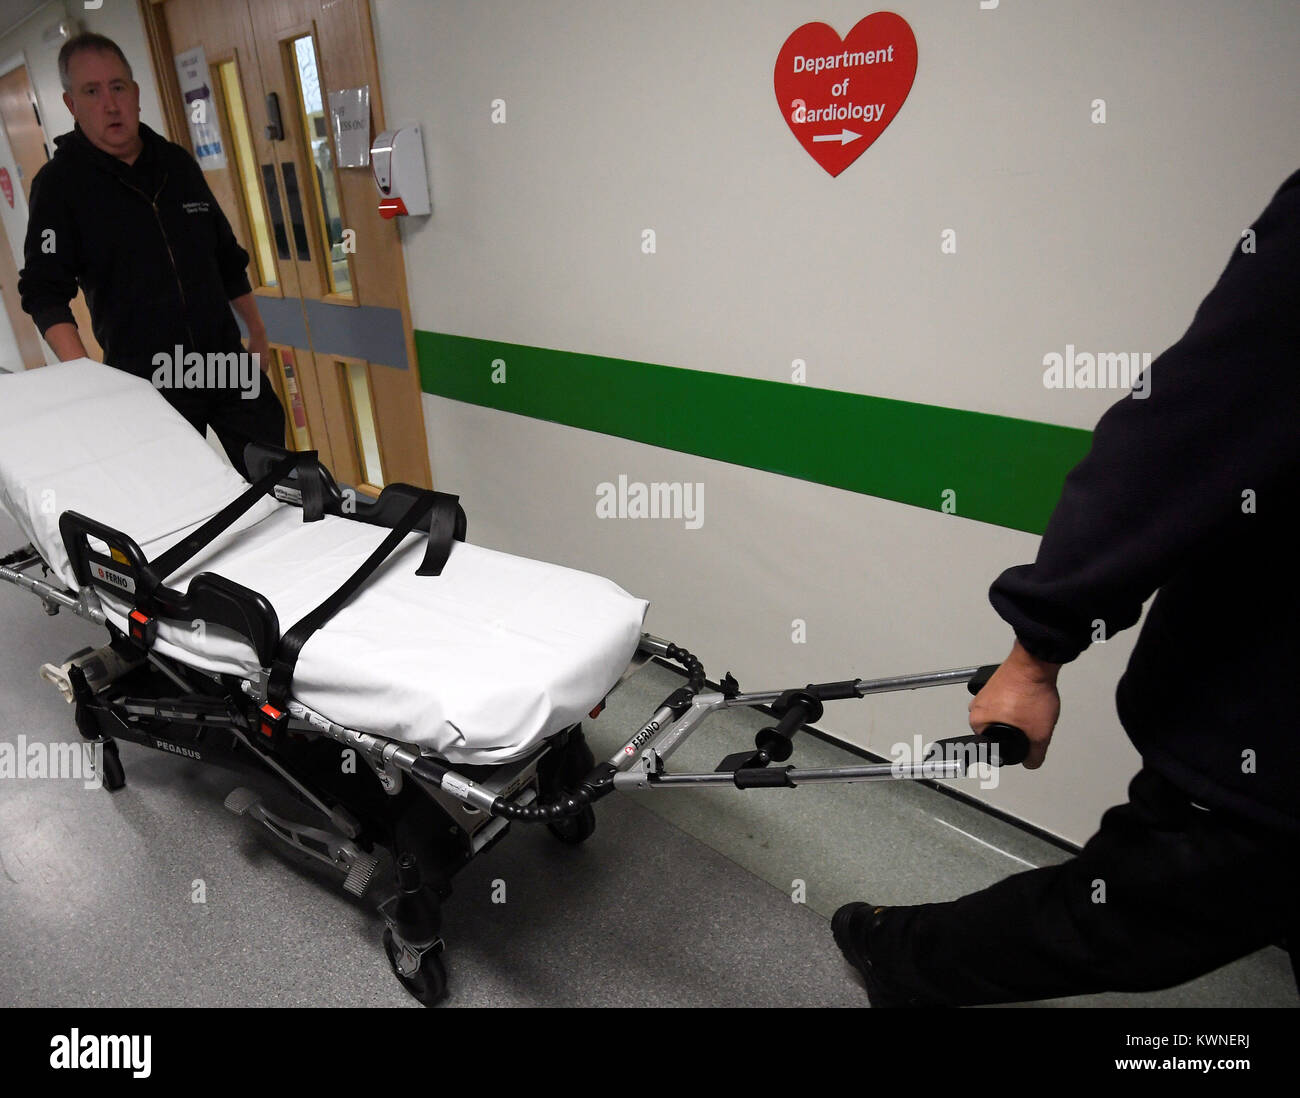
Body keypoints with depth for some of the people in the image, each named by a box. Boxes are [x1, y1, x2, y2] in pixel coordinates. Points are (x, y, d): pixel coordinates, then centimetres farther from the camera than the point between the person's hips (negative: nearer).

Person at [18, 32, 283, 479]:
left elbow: (228, 258, 19)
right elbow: (44, 293, -6)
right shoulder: (60, 182, -2)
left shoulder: (177, 161, 11)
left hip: (226, 361, 4)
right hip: (147, 382, -4)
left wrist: (257, 331, 19)